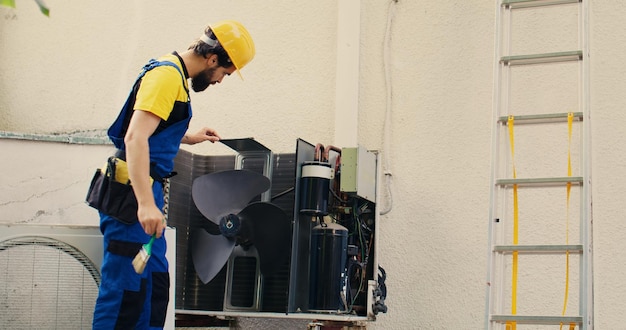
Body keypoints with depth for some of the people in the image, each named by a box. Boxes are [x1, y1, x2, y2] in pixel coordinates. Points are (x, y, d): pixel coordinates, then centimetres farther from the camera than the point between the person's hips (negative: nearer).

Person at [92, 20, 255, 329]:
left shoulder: (173, 73, 16)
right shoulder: (168, 75, -15)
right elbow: (135, 137, -26)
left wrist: (189, 138, 33)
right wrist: (146, 204, -33)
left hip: (142, 191, 10)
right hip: (132, 193, -10)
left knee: (155, 285, 13)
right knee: (126, 288, -9)